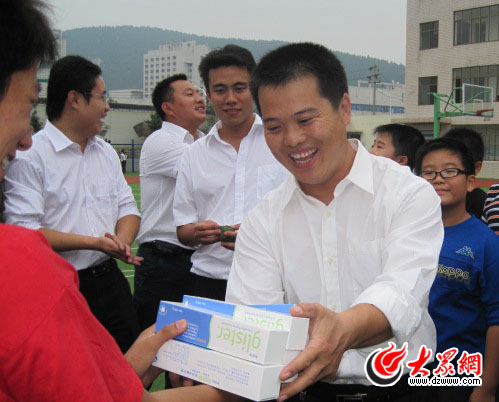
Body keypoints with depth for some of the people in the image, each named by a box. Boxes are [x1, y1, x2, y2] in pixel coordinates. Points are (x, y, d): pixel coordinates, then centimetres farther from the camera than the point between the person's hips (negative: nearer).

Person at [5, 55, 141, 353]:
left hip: (109, 280, 7)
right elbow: (24, 230, -18)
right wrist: (94, 242, -20)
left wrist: (121, 241, -7)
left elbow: (128, 207, 16)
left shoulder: (106, 152, 14)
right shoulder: (29, 157, -11)